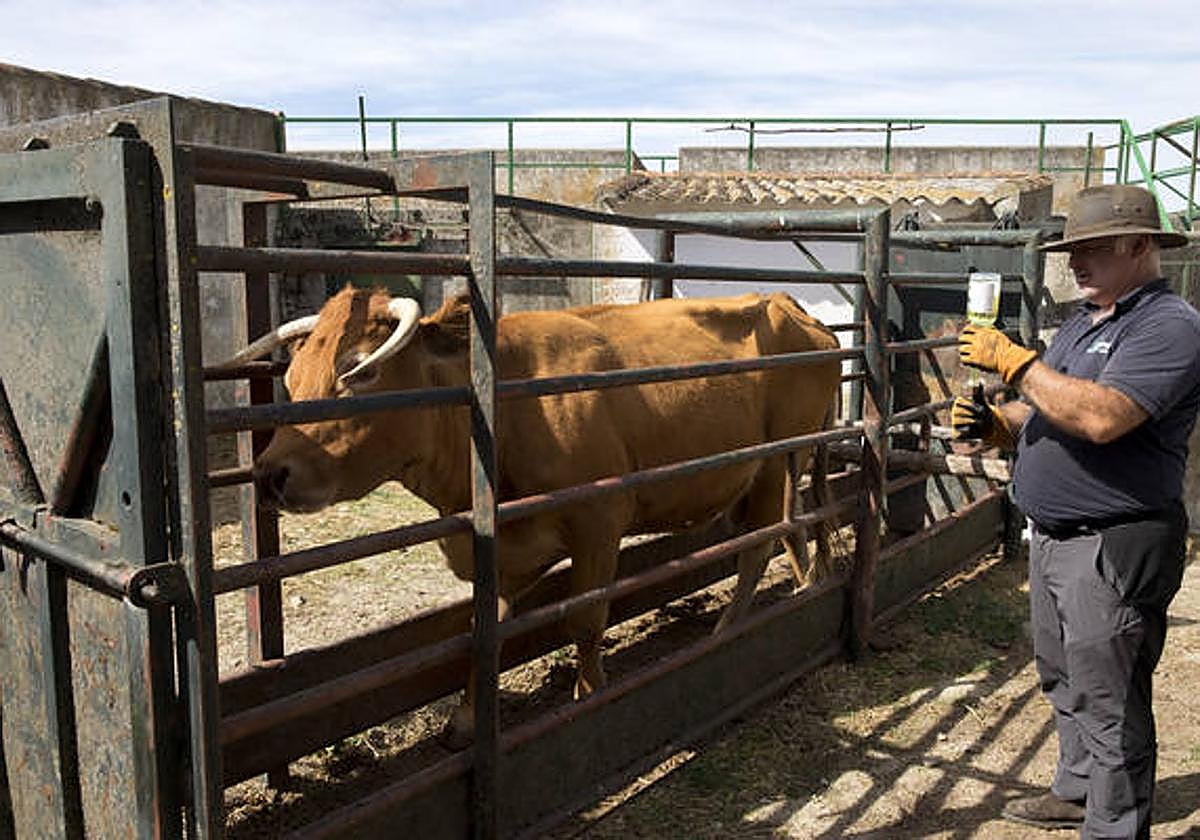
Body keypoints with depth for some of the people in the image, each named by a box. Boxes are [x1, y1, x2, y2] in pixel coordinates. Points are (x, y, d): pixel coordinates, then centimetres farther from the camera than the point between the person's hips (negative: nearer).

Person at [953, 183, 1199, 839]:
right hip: (1052, 536, 10)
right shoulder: (1083, 322, 14)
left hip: (1114, 546, -9)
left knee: (1108, 704, 2)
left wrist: (1015, 362, -24)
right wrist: (995, 423, -2)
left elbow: (1101, 417, -30)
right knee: (1065, 682, 23)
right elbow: (1044, 413, 19)